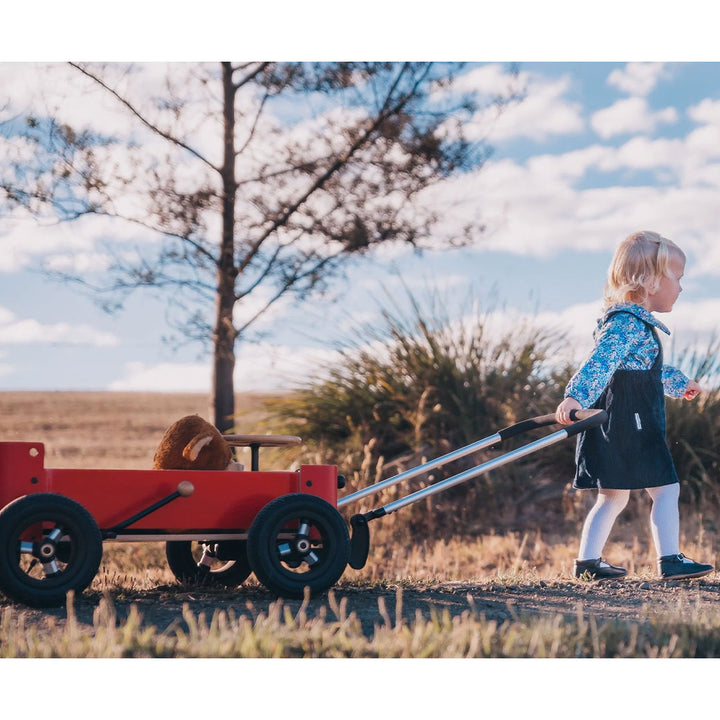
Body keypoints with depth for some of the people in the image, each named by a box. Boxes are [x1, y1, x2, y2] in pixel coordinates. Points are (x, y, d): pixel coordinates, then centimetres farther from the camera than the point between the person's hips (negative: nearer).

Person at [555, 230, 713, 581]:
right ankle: (670, 561, -5)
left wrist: (678, 382, 52)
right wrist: (575, 397, -44)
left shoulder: (634, 322, 18)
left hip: (627, 428, 11)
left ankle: (587, 562, 17)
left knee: (613, 497, 14)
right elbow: (599, 362, -30)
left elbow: (649, 369, 36)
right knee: (665, 489, -6)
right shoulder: (627, 323, -16)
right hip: (628, 427, -11)